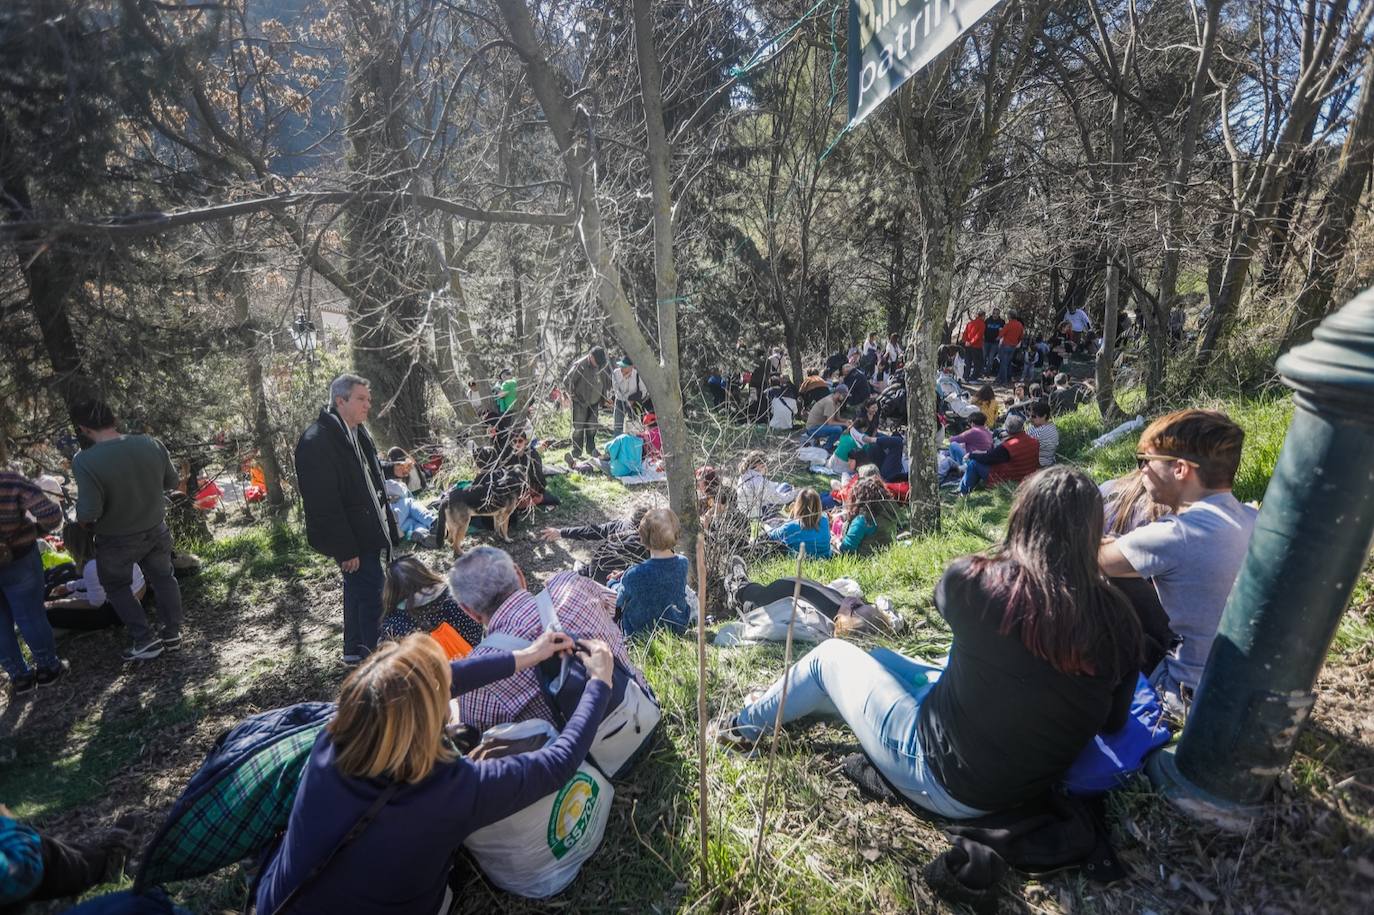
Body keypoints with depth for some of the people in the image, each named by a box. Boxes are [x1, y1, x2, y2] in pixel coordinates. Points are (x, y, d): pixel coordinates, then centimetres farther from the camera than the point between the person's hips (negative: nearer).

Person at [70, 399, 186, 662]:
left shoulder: (85, 461, -27)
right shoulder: (151, 444, -14)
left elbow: (89, 511, -23)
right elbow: (172, 482, 0)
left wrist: (81, 521, -1)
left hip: (117, 540, -3)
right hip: (156, 530, 3)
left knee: (117, 586, 19)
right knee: (162, 578, 20)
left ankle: (145, 639, 17)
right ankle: (172, 633, 27)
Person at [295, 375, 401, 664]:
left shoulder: (358, 432, 10)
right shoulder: (316, 442, -19)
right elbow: (324, 504, -22)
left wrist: (389, 527, 14)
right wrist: (345, 549, -21)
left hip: (369, 533, 9)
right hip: (352, 540, -9)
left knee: (359, 590, 20)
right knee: (372, 596, -6)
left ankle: (355, 650, 36)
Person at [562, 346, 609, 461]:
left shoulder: (601, 365, 2)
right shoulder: (580, 366, -19)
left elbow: (606, 380, 18)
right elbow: (567, 381, -17)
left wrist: (603, 396, 12)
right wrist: (573, 395, -11)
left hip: (594, 402, 6)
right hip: (581, 402, -6)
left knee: (592, 427, 12)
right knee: (579, 428, -1)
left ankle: (591, 449, 25)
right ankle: (576, 453, 6)